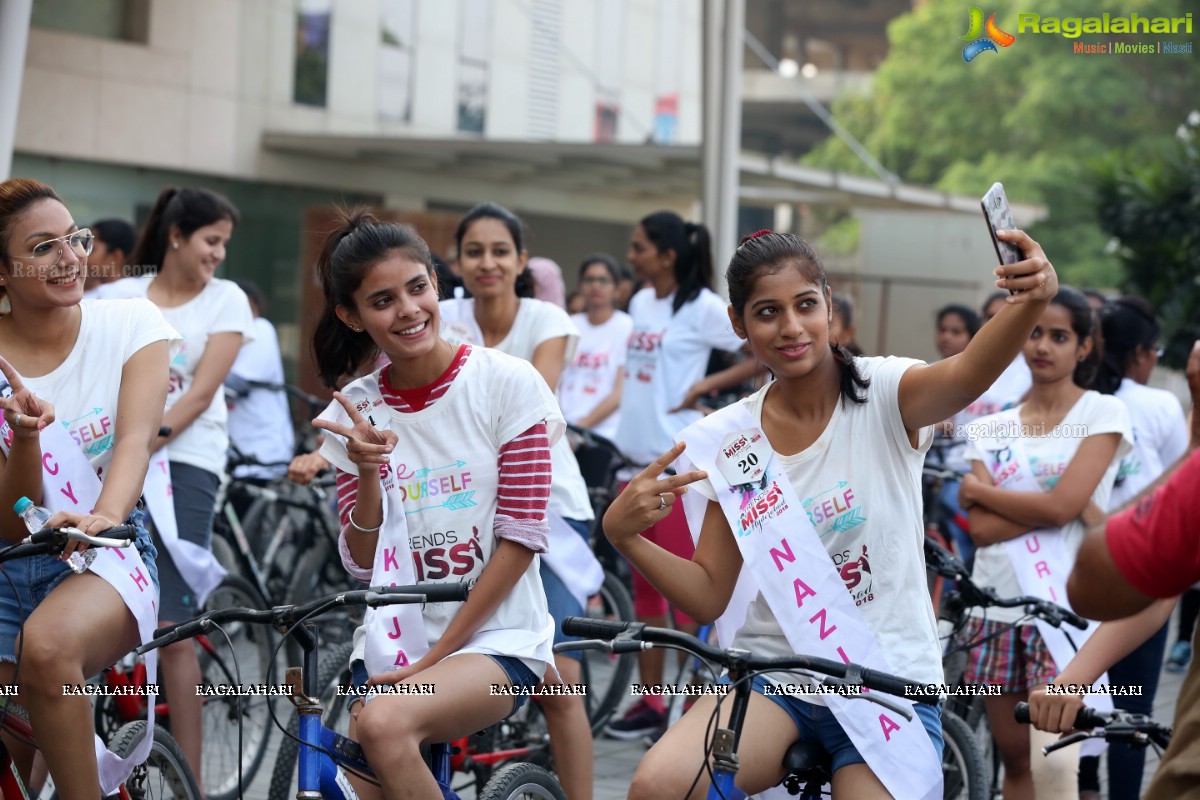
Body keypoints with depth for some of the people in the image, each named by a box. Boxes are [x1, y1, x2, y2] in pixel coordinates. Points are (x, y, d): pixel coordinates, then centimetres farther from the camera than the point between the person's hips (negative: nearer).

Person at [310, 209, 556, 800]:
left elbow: (520, 539, -9)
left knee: (385, 723, -32)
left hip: (495, 634, -4)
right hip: (392, 642, 4)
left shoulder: (507, 384, -7)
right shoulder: (354, 413, 4)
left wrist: (437, 655, -11)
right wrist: (366, 474, -17)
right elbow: (364, 562, 1)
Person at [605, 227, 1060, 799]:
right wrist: (623, 535, -13)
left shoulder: (885, 397, -7)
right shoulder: (725, 443, 3)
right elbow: (709, 595, 5)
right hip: (772, 678, 2)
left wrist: (1032, 300, -52)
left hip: (889, 682, -1)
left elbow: (965, 376, -30)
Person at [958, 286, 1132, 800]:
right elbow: (981, 528, -2)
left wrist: (980, 490, 0)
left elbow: (1062, 506, -13)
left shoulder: (1103, 414, 0)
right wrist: (1051, 505, -13)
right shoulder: (990, 430, 12)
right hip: (998, 605, 5)